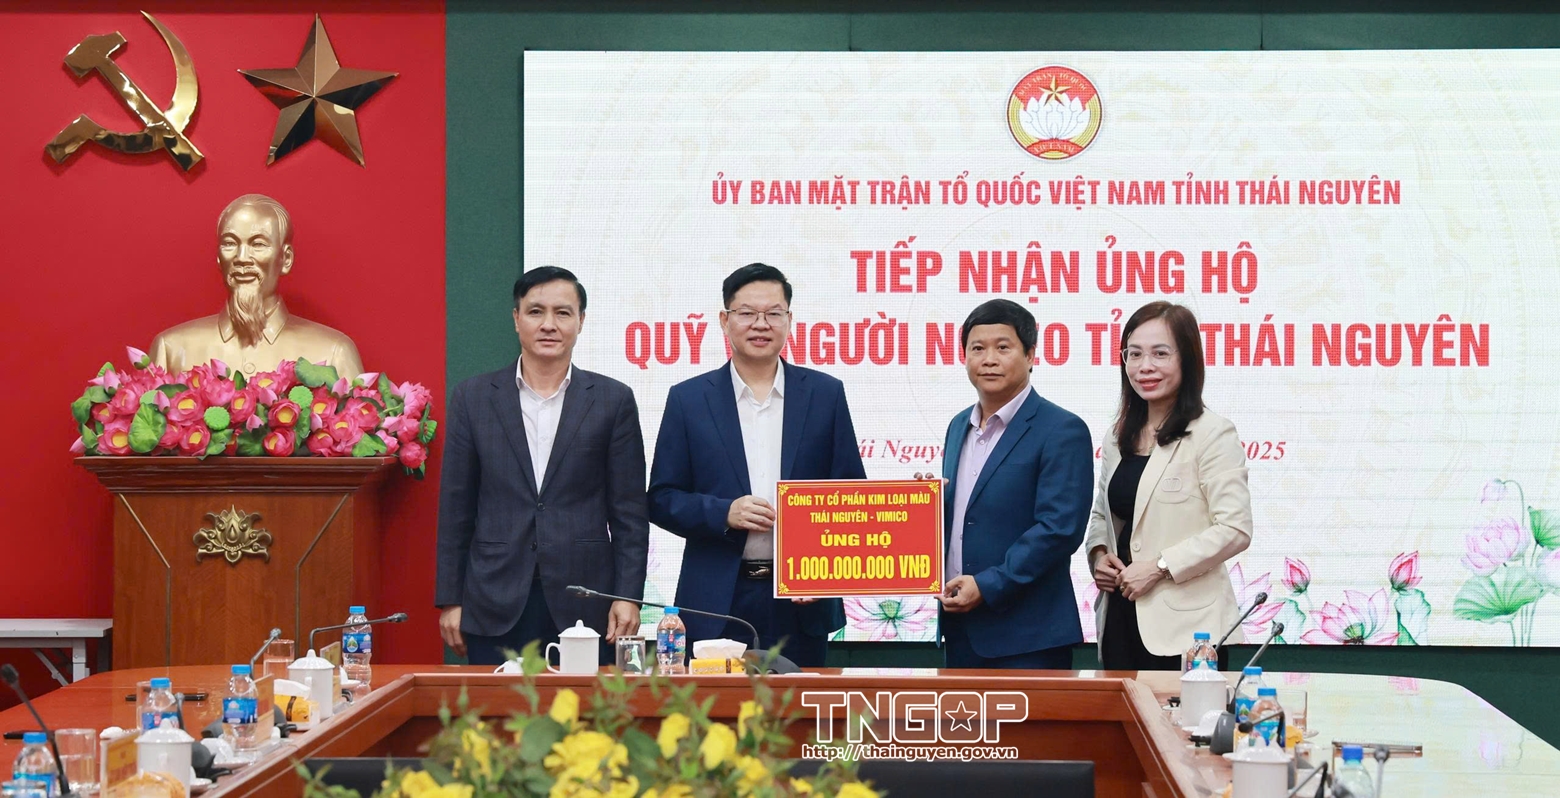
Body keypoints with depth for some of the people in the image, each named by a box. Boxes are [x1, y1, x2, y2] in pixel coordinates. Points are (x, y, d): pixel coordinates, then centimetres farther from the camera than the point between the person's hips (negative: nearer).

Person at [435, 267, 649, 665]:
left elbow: (629, 512, 4)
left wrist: (628, 596, -4)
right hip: (494, 609, 1)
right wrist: (449, 600, 3)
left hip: (583, 606, -1)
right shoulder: (473, 398, 7)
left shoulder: (613, 400, 5)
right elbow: (455, 508, 7)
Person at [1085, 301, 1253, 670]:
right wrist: (1099, 553, 3)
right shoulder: (1119, 437, 14)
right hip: (1121, 620, 7)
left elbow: (1235, 530, -14)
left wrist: (1158, 567, -16)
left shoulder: (1212, 434, -9)